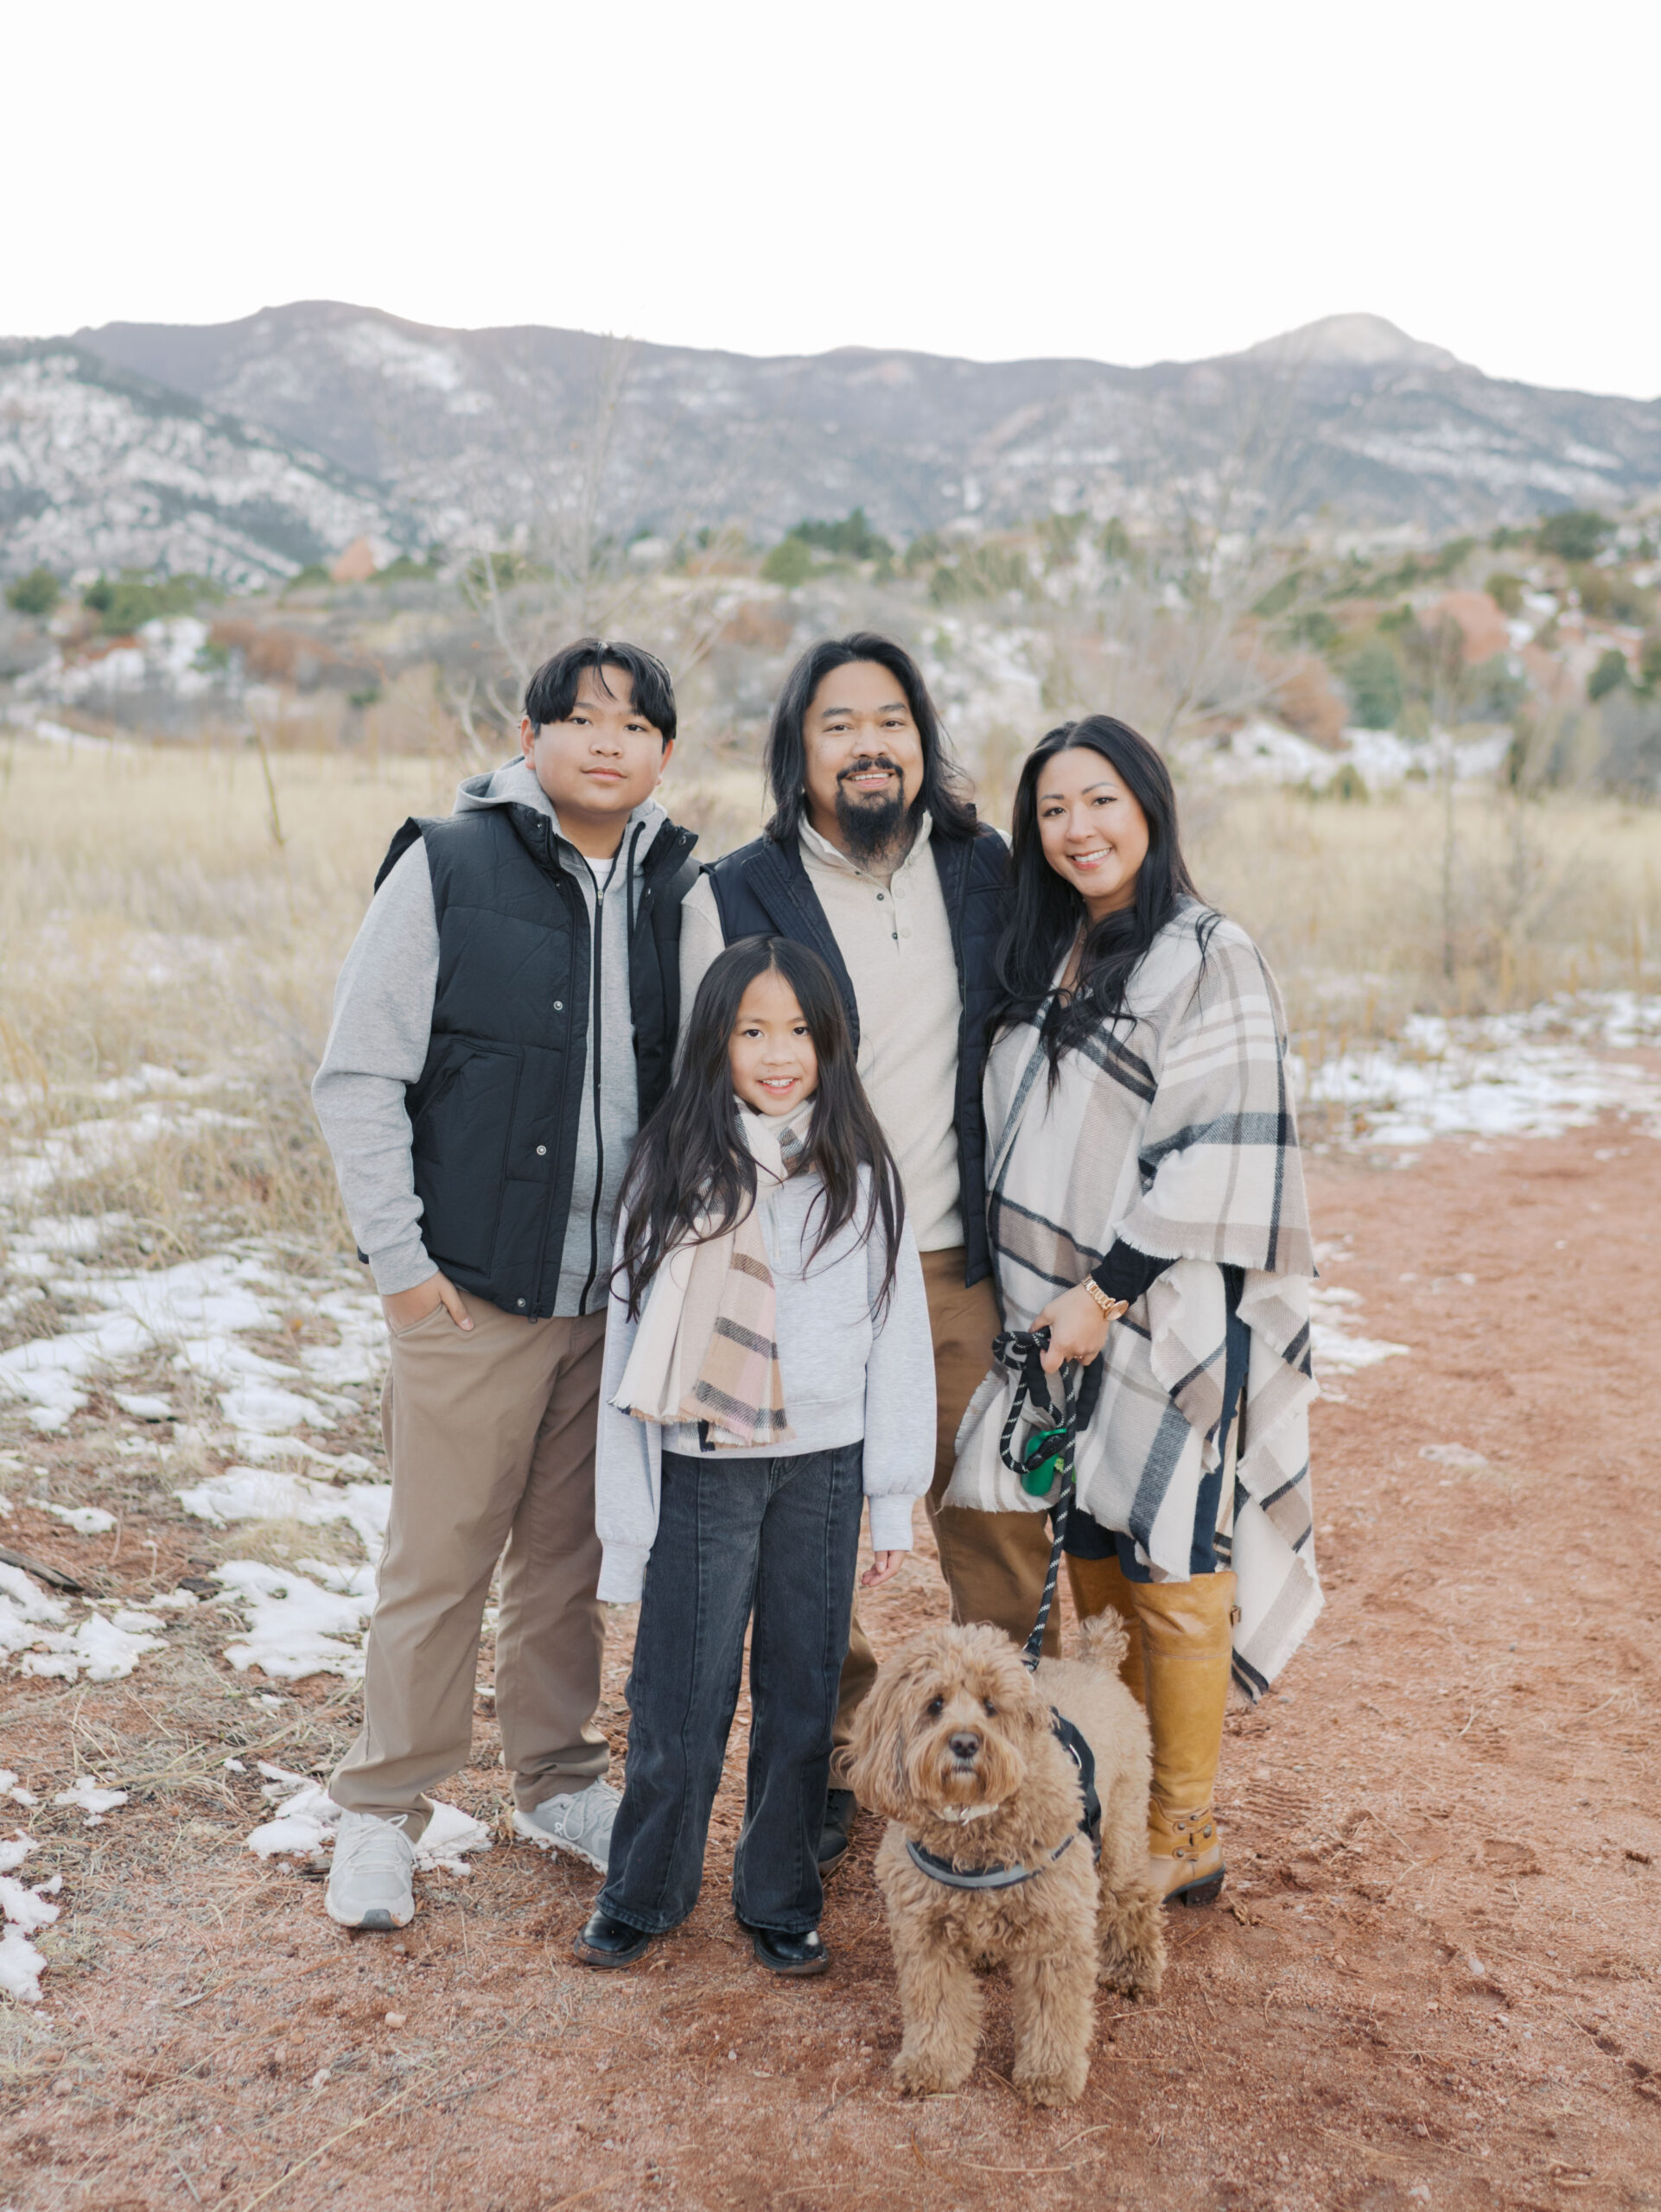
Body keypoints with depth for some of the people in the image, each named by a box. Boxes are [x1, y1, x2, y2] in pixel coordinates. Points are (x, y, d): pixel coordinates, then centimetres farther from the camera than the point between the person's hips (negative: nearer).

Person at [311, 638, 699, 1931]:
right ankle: (384, 1814, 22)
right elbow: (359, 1077, -5)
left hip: (626, 1294, 4)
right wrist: (399, 1254, -8)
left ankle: (559, 1781, 33)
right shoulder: (449, 867, -7)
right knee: (439, 1560, 4)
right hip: (474, 1290, -3)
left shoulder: (683, 887, 5)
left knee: (571, 1555, 16)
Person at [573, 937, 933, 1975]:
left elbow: (899, 1335, 5)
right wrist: (625, 1500, 0)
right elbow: (632, 1332, 1)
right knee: (680, 1696, 6)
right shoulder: (673, 1166, -1)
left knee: (803, 1693, 11)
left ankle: (783, 1900, 29)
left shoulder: (860, 1172, 2)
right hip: (700, 1470, -1)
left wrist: (893, 1499, 4)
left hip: (822, 1467, 1)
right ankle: (644, 1895, 27)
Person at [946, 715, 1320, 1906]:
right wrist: (1043, 1295, 12)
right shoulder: (1044, 957, 13)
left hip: (1168, 1318, -7)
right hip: (1060, 1315, 7)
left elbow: (1220, 1158, -17)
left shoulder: (1209, 957, -11)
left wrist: (1106, 1290, -16)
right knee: (1088, 1564, 14)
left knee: (1169, 1575, 1)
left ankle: (1184, 1839, 16)